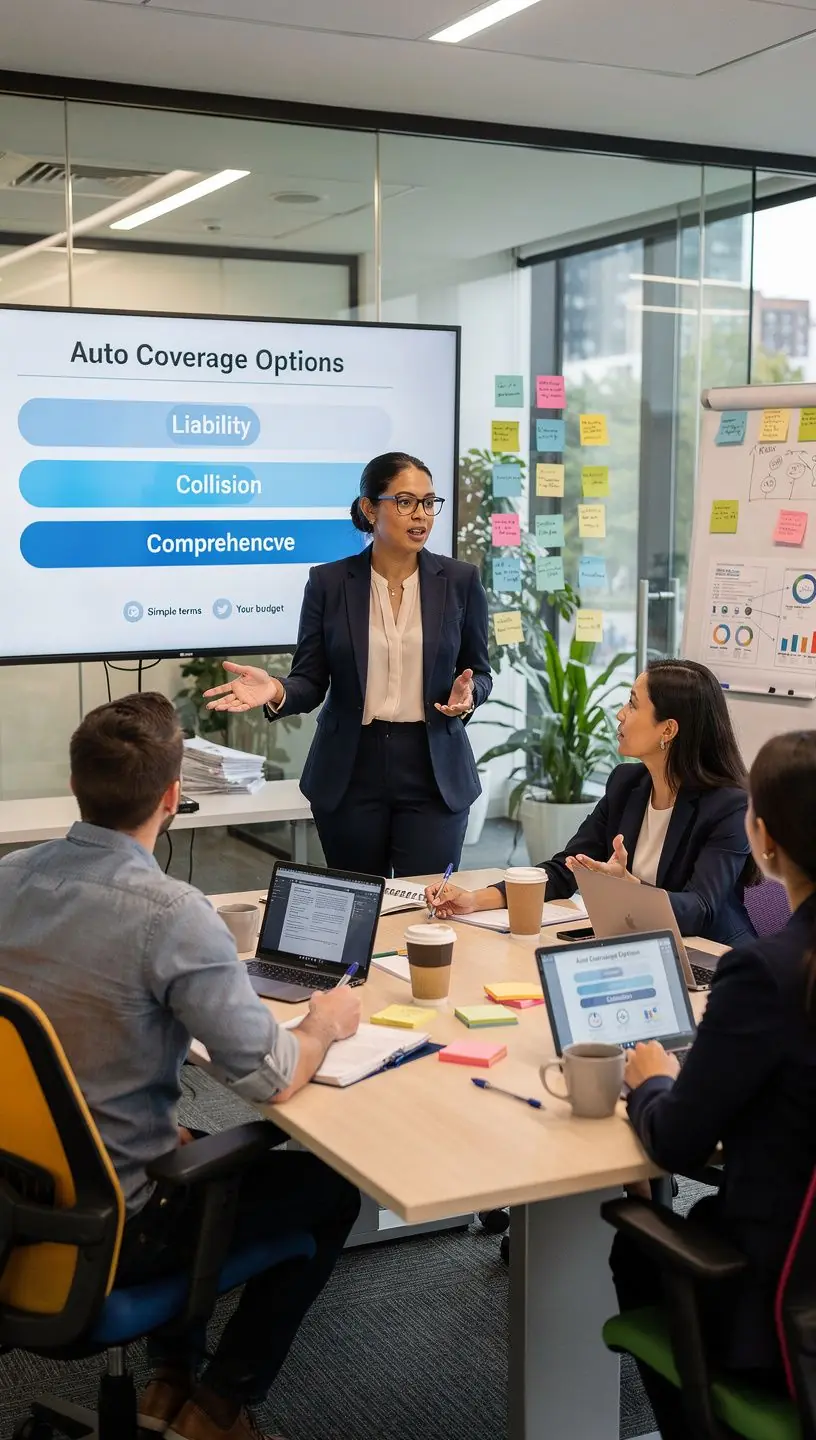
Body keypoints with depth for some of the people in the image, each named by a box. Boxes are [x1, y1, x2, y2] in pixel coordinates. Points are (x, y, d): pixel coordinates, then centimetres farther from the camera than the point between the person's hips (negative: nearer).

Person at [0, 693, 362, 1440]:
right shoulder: (172, 915, -26)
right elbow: (273, 1078, -22)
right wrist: (326, 1024, -2)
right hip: (104, 1229, -7)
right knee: (331, 1187, 15)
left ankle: (171, 1378, 35)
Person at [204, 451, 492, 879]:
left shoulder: (460, 580, 1)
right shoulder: (329, 582, -1)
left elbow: (478, 671, 8)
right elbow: (311, 682, 0)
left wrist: (467, 695, -14)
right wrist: (276, 691, -21)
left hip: (433, 772, 0)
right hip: (350, 773, 0)